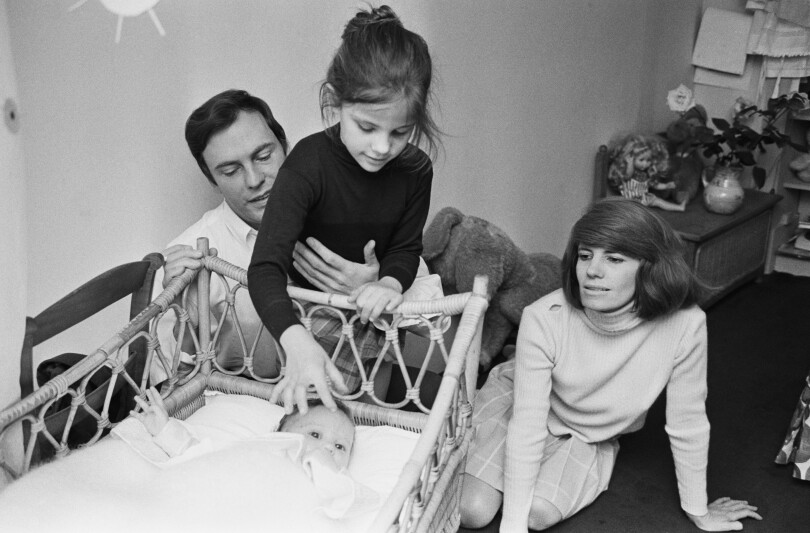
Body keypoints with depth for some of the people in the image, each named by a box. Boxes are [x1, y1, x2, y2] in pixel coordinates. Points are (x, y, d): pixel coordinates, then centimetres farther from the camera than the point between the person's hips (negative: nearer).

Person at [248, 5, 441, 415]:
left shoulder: (415, 170, -14)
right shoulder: (308, 165, -27)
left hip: (371, 304, 4)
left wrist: (391, 282, -27)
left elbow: (405, 248, 0)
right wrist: (298, 343, -51)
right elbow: (266, 267, -34)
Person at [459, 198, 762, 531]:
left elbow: (687, 423, -17)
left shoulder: (684, 325, -31)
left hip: (589, 437, 1)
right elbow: (527, 428, -29)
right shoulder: (543, 320, -33)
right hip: (518, 402, -1)